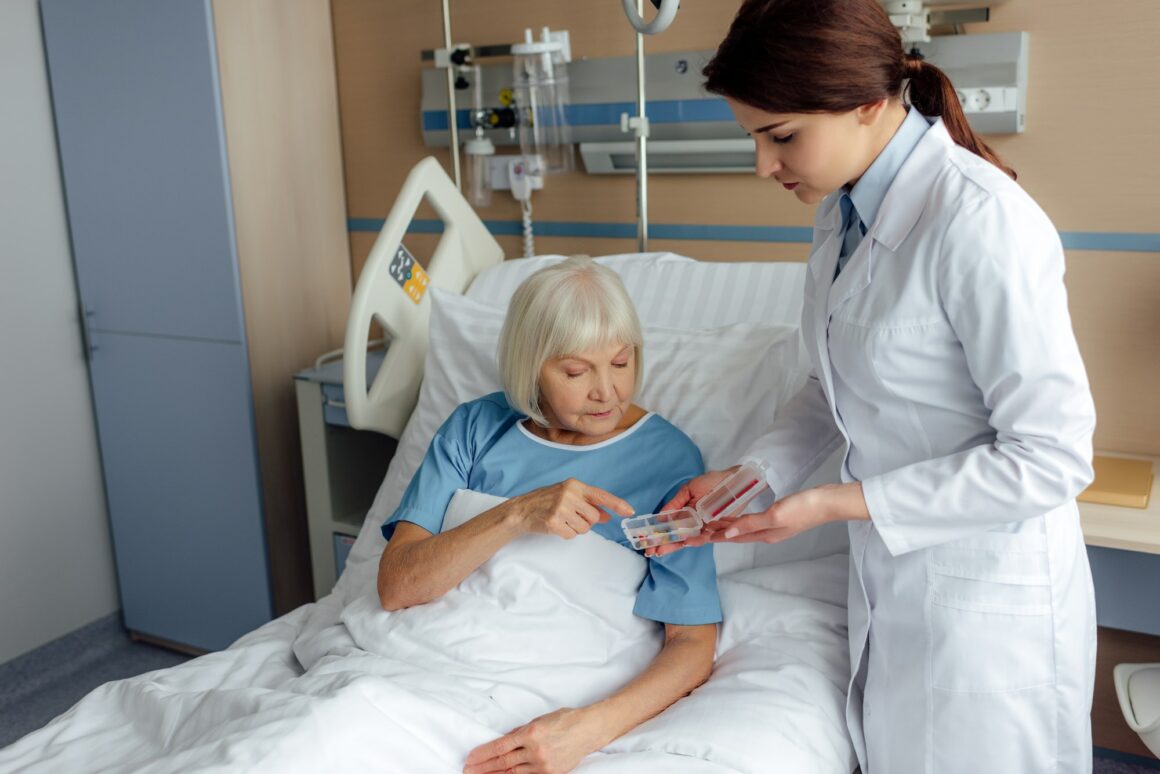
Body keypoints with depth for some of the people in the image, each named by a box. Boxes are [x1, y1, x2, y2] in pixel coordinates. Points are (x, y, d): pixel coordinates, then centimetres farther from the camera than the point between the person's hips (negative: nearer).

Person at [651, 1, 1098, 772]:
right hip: (889, 584, 7)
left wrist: (840, 502, -21)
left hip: (986, 599, -7)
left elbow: (1052, 456, -23)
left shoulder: (980, 223, -25)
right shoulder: (843, 212, 1)